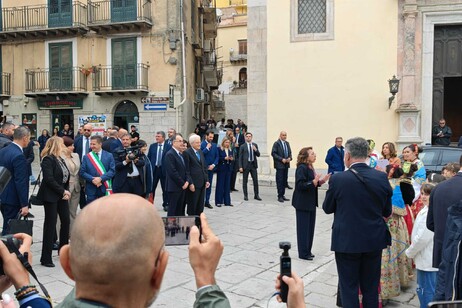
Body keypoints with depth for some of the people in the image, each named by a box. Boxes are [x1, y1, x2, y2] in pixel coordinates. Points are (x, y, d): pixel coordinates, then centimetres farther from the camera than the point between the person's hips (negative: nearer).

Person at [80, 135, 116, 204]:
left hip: (105, 189, -1)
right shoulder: (86, 157, 7)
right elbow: (82, 172, 2)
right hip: (91, 189, 1)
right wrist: (92, 179, -14)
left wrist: (101, 178, -16)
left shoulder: (109, 156, 3)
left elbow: (112, 170, -4)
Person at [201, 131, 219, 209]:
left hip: (211, 168, 5)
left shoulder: (214, 145, 10)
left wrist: (213, 165, -5)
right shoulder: (201, 144, -6)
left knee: (209, 185, 8)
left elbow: (217, 156, 9)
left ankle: (207, 202, 15)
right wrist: (207, 148, -17)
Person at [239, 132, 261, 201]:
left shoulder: (255, 145, 9)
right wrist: (240, 167, -9)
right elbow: (240, 157, -2)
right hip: (246, 165, -2)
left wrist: (255, 150, -14)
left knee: (255, 180, 2)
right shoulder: (243, 146, -1)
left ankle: (256, 195, 12)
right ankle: (245, 196, 12)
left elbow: (258, 155, 6)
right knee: (245, 181, 3)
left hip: (253, 164, 3)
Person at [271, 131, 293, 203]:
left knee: (284, 180, 9)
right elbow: (273, 153, -11)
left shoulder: (287, 143, 13)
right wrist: (281, 159, -16)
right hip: (279, 165, -6)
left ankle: (283, 195, 16)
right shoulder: (276, 143, -7)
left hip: (286, 164, 6)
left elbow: (290, 152, 19)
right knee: (280, 181, -5)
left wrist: (290, 158, -2)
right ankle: (279, 196, 2)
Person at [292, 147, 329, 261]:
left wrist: (321, 181, 3)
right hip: (303, 203, -9)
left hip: (311, 202, 9)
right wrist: (314, 182, -32)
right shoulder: (301, 168, -18)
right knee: (304, 228, 1)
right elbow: (300, 185, -24)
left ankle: (307, 251, 26)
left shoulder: (310, 167, 10)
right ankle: (303, 253, 12)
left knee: (310, 227, 14)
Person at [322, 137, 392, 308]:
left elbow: (327, 208, -3)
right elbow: (387, 211, 3)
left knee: (349, 288, 10)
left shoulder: (338, 179, -16)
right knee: (371, 288, 18)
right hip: (374, 241, 3)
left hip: (347, 242, -3)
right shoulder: (382, 177, -7)